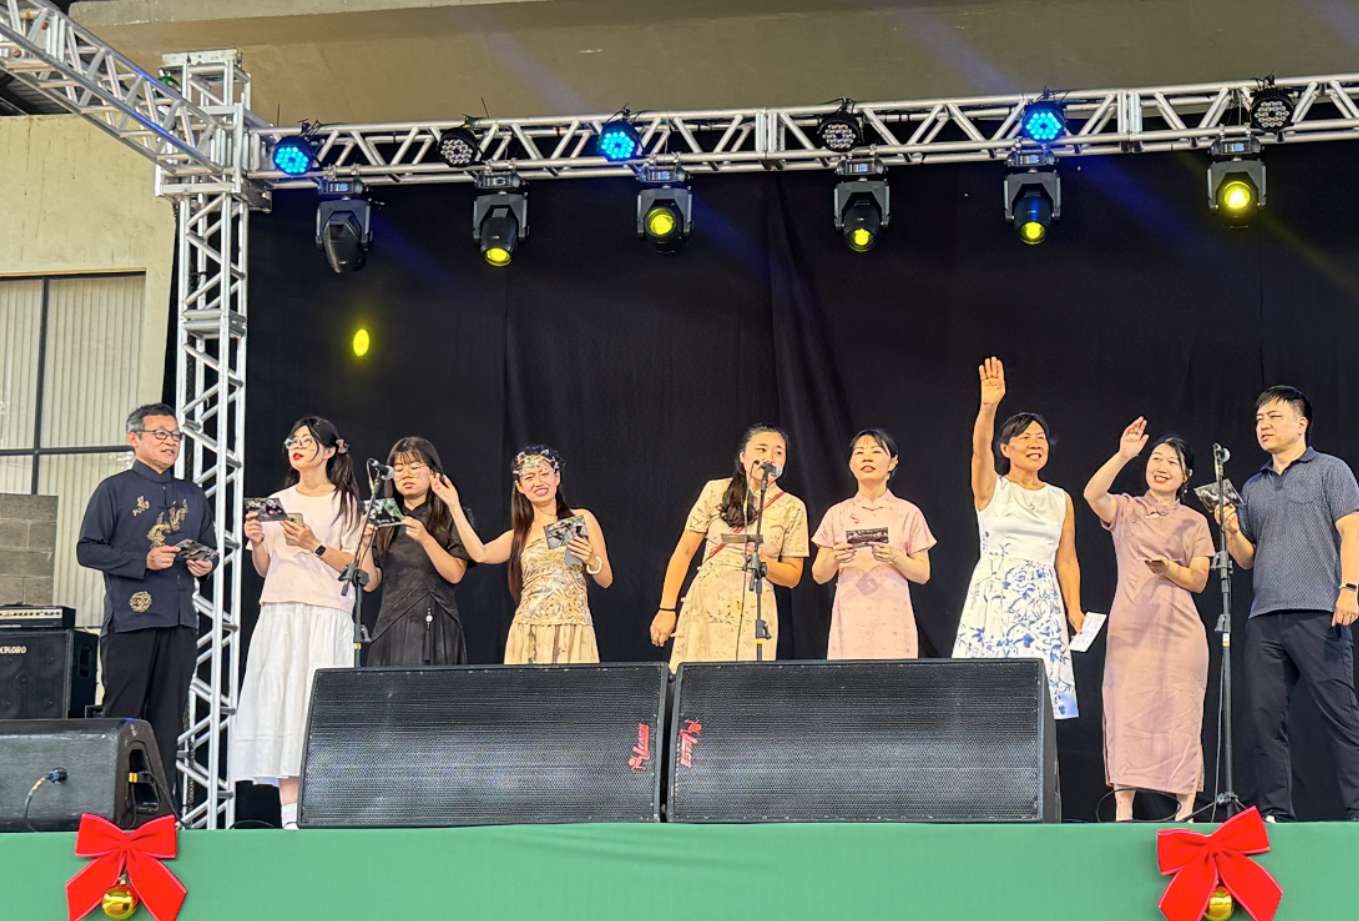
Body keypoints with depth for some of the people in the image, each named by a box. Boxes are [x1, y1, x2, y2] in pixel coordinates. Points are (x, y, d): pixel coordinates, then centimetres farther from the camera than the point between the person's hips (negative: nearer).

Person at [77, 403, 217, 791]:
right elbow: (87, 550, -3)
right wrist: (144, 561, -13)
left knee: (168, 723, 4)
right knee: (122, 718, -6)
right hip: (129, 618, -5)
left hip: (180, 621, 5)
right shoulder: (115, 489, 3)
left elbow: (210, 550, 24)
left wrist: (205, 564, 0)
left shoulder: (192, 496, 19)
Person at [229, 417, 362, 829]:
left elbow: (354, 566, -1)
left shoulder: (346, 503, 6)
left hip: (325, 619, -4)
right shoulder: (277, 501, 18)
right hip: (278, 616, 4)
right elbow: (264, 568, 19)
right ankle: (290, 815, -8)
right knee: (280, 704, -5)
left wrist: (315, 546, -13)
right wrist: (257, 542, -1)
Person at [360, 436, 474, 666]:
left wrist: (425, 539, -18)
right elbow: (370, 583, 9)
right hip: (392, 628, 3)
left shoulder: (449, 518, 4)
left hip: (436, 627, -3)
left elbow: (455, 574, -7)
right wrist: (366, 545, -7)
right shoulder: (384, 523, 14)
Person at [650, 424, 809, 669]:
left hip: (752, 613, 0)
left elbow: (793, 577, 7)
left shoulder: (792, 508, 5)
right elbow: (684, 552, 5)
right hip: (703, 607, 0)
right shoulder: (716, 491, 5)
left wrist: (761, 560, -13)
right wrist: (667, 608, 0)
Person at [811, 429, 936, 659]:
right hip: (850, 620, 1)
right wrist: (834, 559, -13)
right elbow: (819, 576, 8)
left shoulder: (908, 513, 7)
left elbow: (923, 575, 3)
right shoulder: (837, 514, 10)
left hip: (891, 620, -1)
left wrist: (895, 558, -15)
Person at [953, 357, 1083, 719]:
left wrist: (1075, 609, -1)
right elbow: (979, 449, -16)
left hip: (1042, 608, 3)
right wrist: (988, 407, -35)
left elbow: (1066, 561, 13)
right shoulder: (991, 488, 4)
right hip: (994, 601, -3)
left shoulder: (1061, 500, 14)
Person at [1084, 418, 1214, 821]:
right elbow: (1092, 494, -11)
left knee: (1179, 715, -2)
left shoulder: (1194, 522, 13)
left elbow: (1199, 580, 6)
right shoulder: (1126, 509, 10)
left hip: (1178, 630, 1)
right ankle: (1123, 809, -7)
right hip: (1130, 627, -1)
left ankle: (1186, 809, 2)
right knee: (1125, 712, -7)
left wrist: (1168, 568, -13)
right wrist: (1122, 456, -21)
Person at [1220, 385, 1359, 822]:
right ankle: (1275, 813, 5)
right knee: (1266, 717, 2)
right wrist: (1232, 532, 2)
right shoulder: (1252, 488, 22)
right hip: (1264, 619, 6)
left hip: (1317, 612, -6)